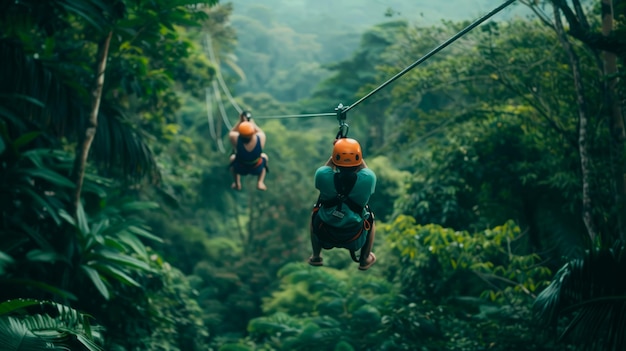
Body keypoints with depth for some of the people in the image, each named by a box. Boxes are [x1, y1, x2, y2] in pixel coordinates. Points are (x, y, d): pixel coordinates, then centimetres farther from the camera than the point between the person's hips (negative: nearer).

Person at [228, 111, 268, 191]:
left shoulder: (235, 138, -32)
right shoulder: (260, 137, -30)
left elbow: (231, 132, -5)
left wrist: (240, 121, -7)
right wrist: (251, 122, 3)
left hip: (240, 168, 0)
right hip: (257, 169, 0)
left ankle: (237, 183, 29)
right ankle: (260, 183, 22)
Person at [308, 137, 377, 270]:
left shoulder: (322, 175, -23)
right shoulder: (368, 178, -23)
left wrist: (333, 155, 5)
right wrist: (358, 155, 4)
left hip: (325, 235, 0)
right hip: (355, 239, 0)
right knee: (370, 217, 32)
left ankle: (316, 257, 39)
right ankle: (365, 259, 39)